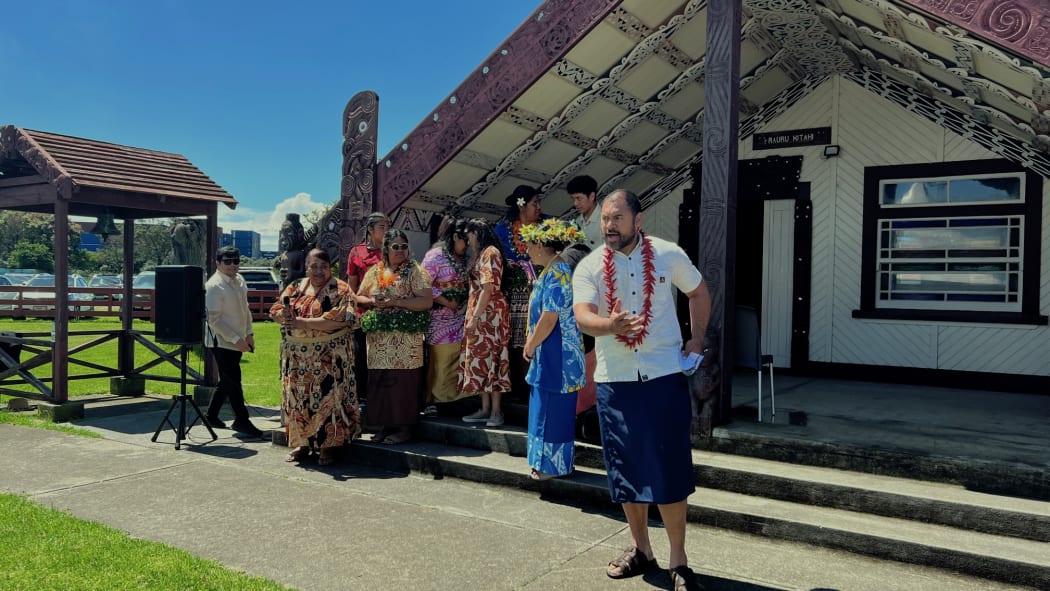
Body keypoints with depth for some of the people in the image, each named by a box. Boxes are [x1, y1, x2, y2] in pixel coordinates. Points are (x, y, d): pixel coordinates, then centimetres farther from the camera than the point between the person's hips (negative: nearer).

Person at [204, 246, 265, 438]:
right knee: (233, 381, -4)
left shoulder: (239, 281, 8)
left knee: (227, 381, 15)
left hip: (237, 341, 8)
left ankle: (211, 415, 29)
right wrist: (236, 339, -20)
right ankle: (241, 420, 6)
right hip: (222, 342, -8)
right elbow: (214, 319, -19)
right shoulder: (214, 286, -16)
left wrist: (249, 333, 14)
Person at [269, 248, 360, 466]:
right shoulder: (295, 288, 13)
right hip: (296, 355, 5)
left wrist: (303, 322, -20)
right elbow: (275, 311, 9)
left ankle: (329, 444, 6)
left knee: (327, 397, -4)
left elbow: (340, 319, -19)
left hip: (329, 356, -5)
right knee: (298, 397, 9)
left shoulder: (340, 289, -5)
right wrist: (284, 316, -17)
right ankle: (302, 443, 20)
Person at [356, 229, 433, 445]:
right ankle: (383, 425, 16)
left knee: (402, 381, -4)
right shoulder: (374, 271, 14)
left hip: (404, 339, -5)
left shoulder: (414, 271, -1)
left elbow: (427, 301, -10)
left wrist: (395, 302, -15)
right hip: (378, 337, 5)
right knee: (379, 381, 5)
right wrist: (372, 301, -4)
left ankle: (404, 428, 5)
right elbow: (359, 297, 20)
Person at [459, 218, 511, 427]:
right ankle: (485, 409, 12)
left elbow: (488, 288, -18)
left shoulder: (490, 253, -9)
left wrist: (474, 317, -21)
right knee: (481, 359, 8)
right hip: (480, 314, 10)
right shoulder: (482, 254, 20)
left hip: (489, 314, -10)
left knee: (489, 358, -8)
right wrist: (472, 317, 13)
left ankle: (496, 411, -5)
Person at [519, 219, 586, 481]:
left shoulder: (557, 274, -19)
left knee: (552, 410, 0)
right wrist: (531, 343, 10)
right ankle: (547, 462, 27)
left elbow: (549, 319, -22)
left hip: (557, 356, -10)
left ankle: (552, 466, 12)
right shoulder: (551, 271, 12)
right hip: (549, 354, 10)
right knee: (547, 408, 16)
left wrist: (531, 346, -10)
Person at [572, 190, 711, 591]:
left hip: (665, 376, -1)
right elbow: (582, 317, -17)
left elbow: (699, 292, 13)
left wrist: (697, 339, 4)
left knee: (669, 469, -1)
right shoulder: (589, 268, -3)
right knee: (626, 468, 10)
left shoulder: (668, 255, -2)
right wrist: (611, 325, -38)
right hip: (614, 381, 2)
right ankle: (640, 549, 28)